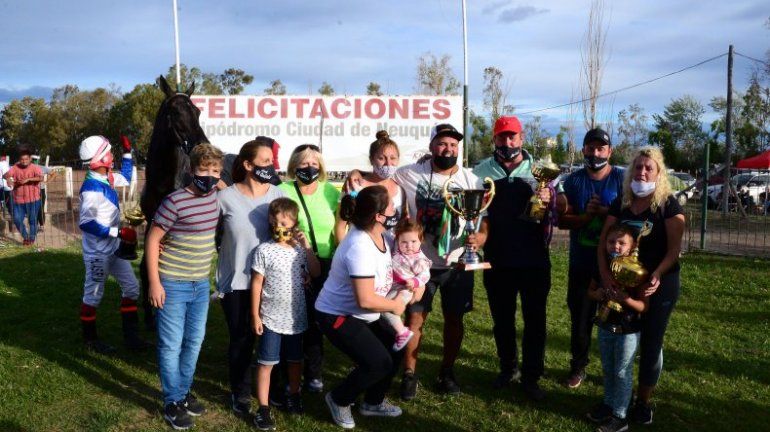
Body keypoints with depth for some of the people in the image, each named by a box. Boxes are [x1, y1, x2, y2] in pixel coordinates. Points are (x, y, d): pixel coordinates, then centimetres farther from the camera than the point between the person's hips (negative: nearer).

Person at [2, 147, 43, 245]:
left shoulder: (35, 168, -8)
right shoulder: (15, 168, 2)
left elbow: (40, 178, -25)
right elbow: (5, 175, -11)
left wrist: (28, 179, -37)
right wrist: (8, 178, -34)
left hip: (32, 199, -3)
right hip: (18, 199, 3)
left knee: (32, 220, 4)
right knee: (17, 219, 2)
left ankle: (32, 238, 21)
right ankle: (25, 236, 25)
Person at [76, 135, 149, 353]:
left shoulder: (106, 177, 2)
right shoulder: (92, 188, -24)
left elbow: (125, 178, 24)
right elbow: (86, 224, -29)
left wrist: (127, 152, 19)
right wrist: (119, 233, -28)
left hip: (114, 248, 9)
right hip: (98, 252, -9)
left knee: (131, 287, 13)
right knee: (93, 295, 8)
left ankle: (130, 335, 23)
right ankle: (90, 339, 26)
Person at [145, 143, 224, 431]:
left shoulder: (214, 197, -1)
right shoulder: (175, 201, -19)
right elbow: (152, 240, -14)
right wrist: (154, 282, -15)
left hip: (201, 284, 7)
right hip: (172, 285, -7)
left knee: (194, 342, 17)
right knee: (171, 345, 5)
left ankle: (184, 392, 35)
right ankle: (173, 402, 20)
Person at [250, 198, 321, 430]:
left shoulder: (300, 248, 1)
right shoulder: (264, 250, -10)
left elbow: (316, 273, -3)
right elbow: (256, 284, -7)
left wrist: (307, 246, -9)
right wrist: (255, 315, -8)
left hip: (296, 317, 4)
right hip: (271, 318, -3)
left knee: (295, 360, 18)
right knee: (266, 363, 3)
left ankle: (294, 396, 39)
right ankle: (263, 408, 13)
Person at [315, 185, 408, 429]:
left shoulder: (380, 235, -2)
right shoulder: (360, 247, -32)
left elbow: (387, 272, 16)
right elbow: (365, 300, -33)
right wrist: (395, 306, -17)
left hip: (360, 315, 10)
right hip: (337, 316, -9)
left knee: (396, 348, 9)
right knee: (379, 363, -15)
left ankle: (373, 403, 29)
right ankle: (339, 399, 12)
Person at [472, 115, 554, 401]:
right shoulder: (482, 171, 1)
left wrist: (549, 200, -24)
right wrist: (477, 235, -14)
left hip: (534, 260, -1)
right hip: (498, 261, 1)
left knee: (535, 320, 8)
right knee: (502, 319, 16)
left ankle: (531, 377, 22)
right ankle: (508, 369, 36)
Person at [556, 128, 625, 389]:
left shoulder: (621, 179, -4)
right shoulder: (573, 181, 2)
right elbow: (562, 221, -3)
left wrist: (605, 213, -24)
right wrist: (587, 216, -20)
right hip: (581, 264, 2)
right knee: (580, 318, 12)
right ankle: (578, 367, 27)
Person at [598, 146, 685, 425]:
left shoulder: (669, 205, -8)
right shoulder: (620, 203, 3)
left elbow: (674, 249, -12)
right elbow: (604, 240, -1)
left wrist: (656, 276, -28)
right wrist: (604, 273, -16)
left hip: (659, 286, -3)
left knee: (650, 343, 7)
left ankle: (644, 401, 22)